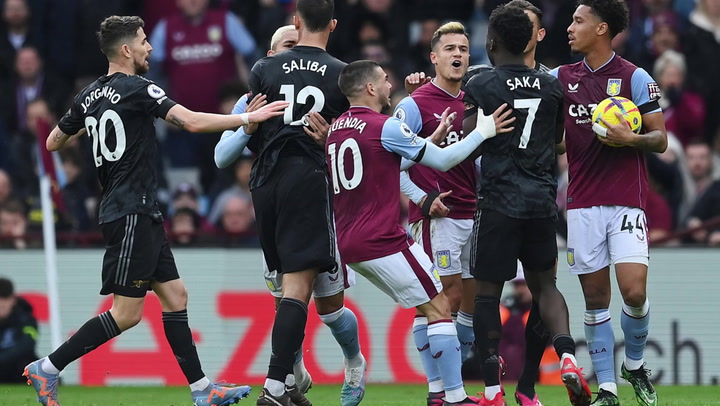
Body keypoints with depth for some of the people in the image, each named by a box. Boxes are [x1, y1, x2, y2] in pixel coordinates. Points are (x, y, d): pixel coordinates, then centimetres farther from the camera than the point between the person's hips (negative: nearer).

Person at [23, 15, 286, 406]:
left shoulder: (88, 96, 11)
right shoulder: (136, 89, -13)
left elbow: (53, 142, 22)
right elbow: (192, 122, -21)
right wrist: (249, 117, -15)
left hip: (141, 214, 9)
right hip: (132, 212, -9)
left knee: (175, 296, 9)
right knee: (126, 312, -7)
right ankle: (47, 369, -4)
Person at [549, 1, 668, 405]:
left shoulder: (635, 78, -4)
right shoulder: (562, 78, 8)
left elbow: (661, 140, -2)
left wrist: (631, 138, -21)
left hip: (627, 201, -4)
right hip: (583, 204, 4)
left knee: (634, 293, -14)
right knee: (595, 297, 1)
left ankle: (635, 364, 13)